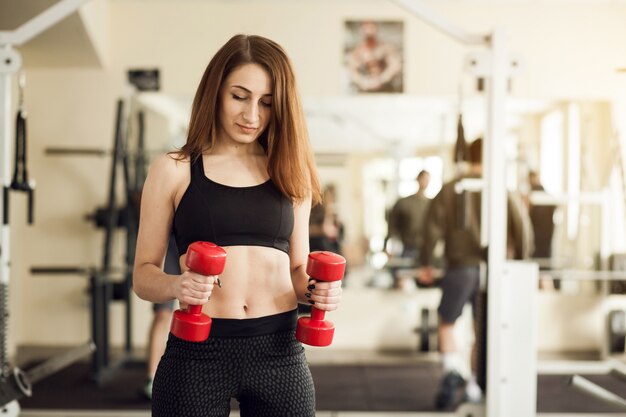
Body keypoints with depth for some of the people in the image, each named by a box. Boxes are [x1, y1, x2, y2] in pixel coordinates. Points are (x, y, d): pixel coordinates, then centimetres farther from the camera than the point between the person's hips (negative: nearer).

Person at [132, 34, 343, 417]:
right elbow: (144, 274, 3)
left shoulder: (290, 175, 10)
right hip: (197, 353, -2)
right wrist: (176, 286, -18)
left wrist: (315, 290, -6)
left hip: (279, 352, 2)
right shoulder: (173, 171, 3)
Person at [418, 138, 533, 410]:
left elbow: (433, 227, -3)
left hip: (459, 267, 0)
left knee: (446, 324, 11)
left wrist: (425, 263, 5)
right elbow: (522, 226, -3)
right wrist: (520, 261, 10)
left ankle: (452, 372, -13)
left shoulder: (449, 189, 1)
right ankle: (474, 387, 16)